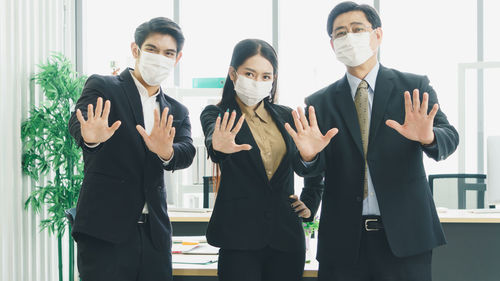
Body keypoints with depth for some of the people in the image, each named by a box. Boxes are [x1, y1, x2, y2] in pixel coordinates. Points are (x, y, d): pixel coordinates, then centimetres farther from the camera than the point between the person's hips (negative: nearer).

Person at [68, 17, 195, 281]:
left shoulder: (176, 112, 15)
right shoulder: (102, 87, 2)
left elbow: (187, 153, -3)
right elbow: (77, 123, -17)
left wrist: (166, 151, -27)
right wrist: (90, 137, -41)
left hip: (154, 233, 5)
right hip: (105, 230, -4)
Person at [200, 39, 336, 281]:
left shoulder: (285, 116, 12)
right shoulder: (216, 115, 2)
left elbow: (301, 167, -2)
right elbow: (212, 134, -22)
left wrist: (307, 154, -27)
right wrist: (217, 146, -47)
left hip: (286, 234, 4)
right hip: (241, 236, -4)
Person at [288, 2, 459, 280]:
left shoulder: (415, 88, 3)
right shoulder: (320, 103, 6)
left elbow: (449, 137, -7)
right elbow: (315, 175, 6)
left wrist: (427, 136, -28)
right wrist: (305, 214, -10)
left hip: (404, 235, -1)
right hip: (342, 243, 1)